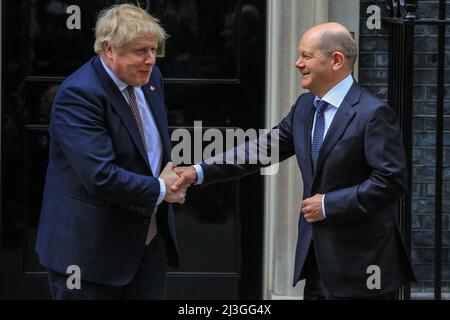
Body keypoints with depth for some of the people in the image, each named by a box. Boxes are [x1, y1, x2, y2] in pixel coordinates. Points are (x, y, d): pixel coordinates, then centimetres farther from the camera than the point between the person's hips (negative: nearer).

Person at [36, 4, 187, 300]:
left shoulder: (151, 78, 7)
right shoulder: (78, 94, -20)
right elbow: (101, 176, -28)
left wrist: (170, 176, -2)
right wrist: (160, 190, -15)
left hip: (149, 240, 7)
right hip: (90, 250, -7)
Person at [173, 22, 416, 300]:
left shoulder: (373, 113, -14)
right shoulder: (305, 106, 10)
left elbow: (391, 181, -19)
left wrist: (329, 204, -17)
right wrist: (200, 172, 3)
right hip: (317, 256, 7)